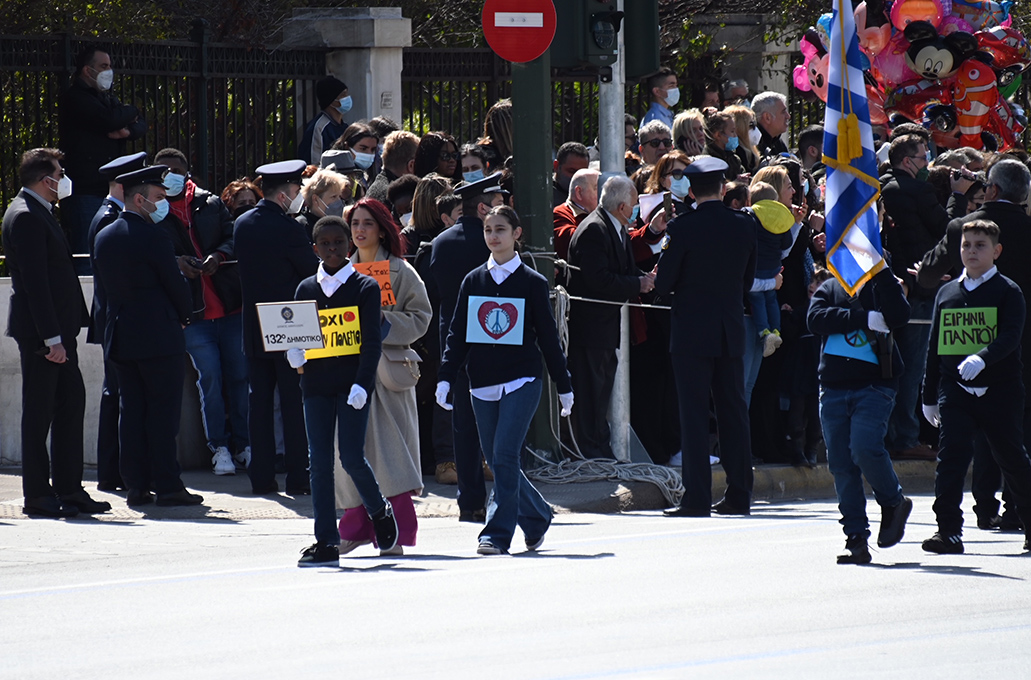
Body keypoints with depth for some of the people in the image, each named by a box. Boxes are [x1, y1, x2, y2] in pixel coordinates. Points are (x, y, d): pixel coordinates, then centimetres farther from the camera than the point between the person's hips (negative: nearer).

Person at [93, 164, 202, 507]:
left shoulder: (104, 237, 10)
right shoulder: (153, 237, -14)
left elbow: (103, 287, 14)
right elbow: (176, 284, -10)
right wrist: (183, 316, 8)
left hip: (119, 337, 7)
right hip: (159, 336, -7)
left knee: (131, 411, 9)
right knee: (163, 411, -3)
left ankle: (136, 485, 8)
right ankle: (166, 485, -4)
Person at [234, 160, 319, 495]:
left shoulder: (242, 225, 5)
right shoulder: (288, 229, -17)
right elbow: (314, 273, -10)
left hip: (254, 328, 6)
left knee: (259, 401, 8)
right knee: (294, 404, -1)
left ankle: (261, 477, 8)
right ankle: (298, 477, -1)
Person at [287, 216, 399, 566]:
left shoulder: (365, 287, 1)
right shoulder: (306, 290, 11)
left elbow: (371, 342, -5)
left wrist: (362, 383, -16)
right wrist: (294, 353, -8)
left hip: (352, 383, -4)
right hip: (317, 385, 4)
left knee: (351, 457, -10)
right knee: (319, 462, 0)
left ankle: (380, 511, 19)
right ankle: (326, 542, 3)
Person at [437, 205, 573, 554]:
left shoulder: (533, 283, 1)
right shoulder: (473, 281, 9)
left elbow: (548, 337, 4)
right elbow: (457, 333, 9)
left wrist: (564, 386, 6)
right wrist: (445, 378, -1)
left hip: (522, 382, -4)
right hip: (483, 383, 4)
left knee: (505, 456, -15)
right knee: (497, 461, 8)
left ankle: (498, 534, -14)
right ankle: (537, 516, 28)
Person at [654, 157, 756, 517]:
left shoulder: (682, 227, -12)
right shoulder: (744, 225, 1)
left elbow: (664, 283, -9)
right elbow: (748, 280, 10)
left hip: (692, 330, -4)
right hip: (731, 331, 4)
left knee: (694, 415, -3)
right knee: (734, 412, 10)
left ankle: (697, 497, -7)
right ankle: (739, 495, 11)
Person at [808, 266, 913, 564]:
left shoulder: (880, 287, 7)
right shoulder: (829, 289, 13)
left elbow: (899, 316, -13)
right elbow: (815, 319, -6)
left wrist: (882, 272, -16)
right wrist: (863, 318, -14)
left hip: (873, 386, -3)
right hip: (833, 390, 3)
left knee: (865, 449, -20)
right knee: (841, 464, 0)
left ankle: (893, 503, 6)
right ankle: (856, 539, 5)